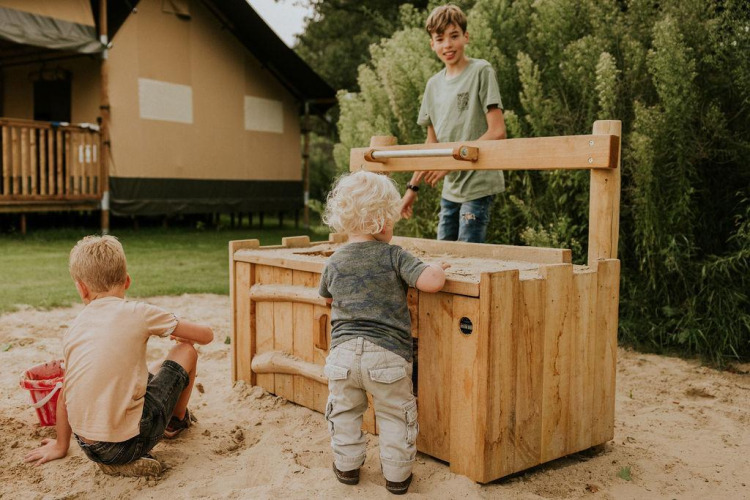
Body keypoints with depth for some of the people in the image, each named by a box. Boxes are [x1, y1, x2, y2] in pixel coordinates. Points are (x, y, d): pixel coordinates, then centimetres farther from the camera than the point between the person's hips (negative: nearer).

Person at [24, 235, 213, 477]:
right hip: (128, 444, -5)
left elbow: (64, 396, 16)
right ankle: (177, 421, 37)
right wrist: (181, 334, 26)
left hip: (87, 446, 5)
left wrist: (60, 446, 32)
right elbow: (206, 335, 2)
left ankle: (116, 462, 18)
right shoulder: (138, 313, -6)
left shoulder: (73, 329, 7)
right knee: (185, 351, 12)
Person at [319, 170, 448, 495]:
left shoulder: (334, 263, 6)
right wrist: (437, 268, 4)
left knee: (344, 411, 21)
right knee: (395, 415, 12)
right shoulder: (394, 256, -7)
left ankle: (347, 466, 31)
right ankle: (397, 475, 20)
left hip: (344, 351, 3)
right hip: (388, 354, -3)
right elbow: (431, 281, -17)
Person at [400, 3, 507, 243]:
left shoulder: (481, 71, -7)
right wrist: (412, 187, 14)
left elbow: (497, 132, -13)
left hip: (478, 186, -6)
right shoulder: (434, 85, 11)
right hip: (449, 189, 7)